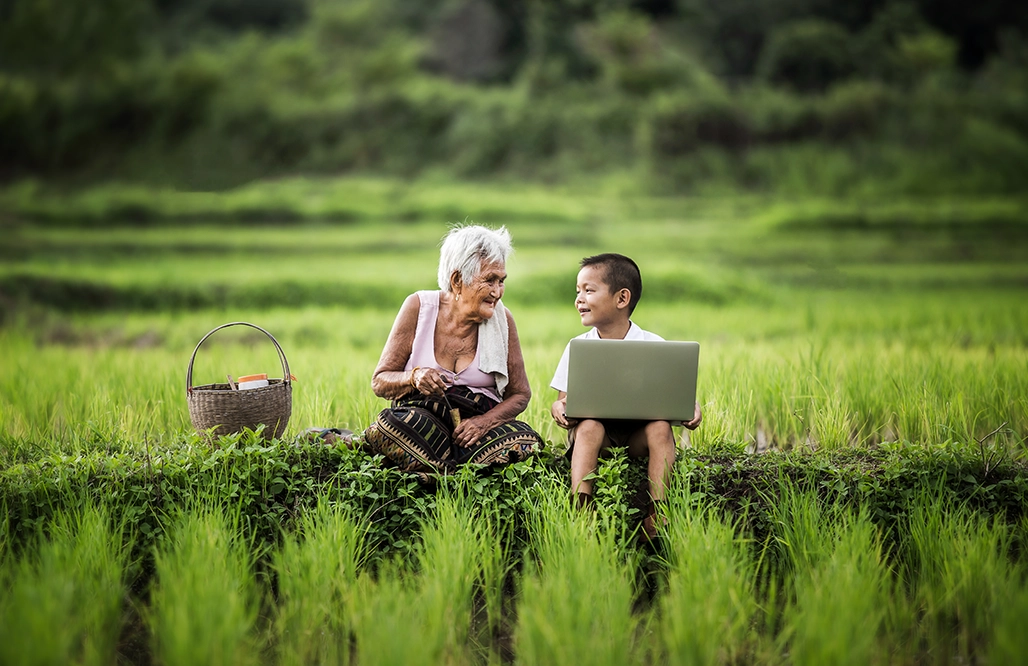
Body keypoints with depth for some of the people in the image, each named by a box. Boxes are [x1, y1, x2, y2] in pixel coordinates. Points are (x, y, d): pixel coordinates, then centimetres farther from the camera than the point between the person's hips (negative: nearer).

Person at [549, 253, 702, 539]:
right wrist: (559, 407, -20)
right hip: (596, 435, 0)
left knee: (660, 426, -30)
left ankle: (656, 511, -35)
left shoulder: (653, 346, 0)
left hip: (638, 432, 0)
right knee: (589, 425, -32)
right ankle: (581, 508, -42)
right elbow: (566, 398, 4)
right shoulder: (577, 348, 4)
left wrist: (690, 407, -21)